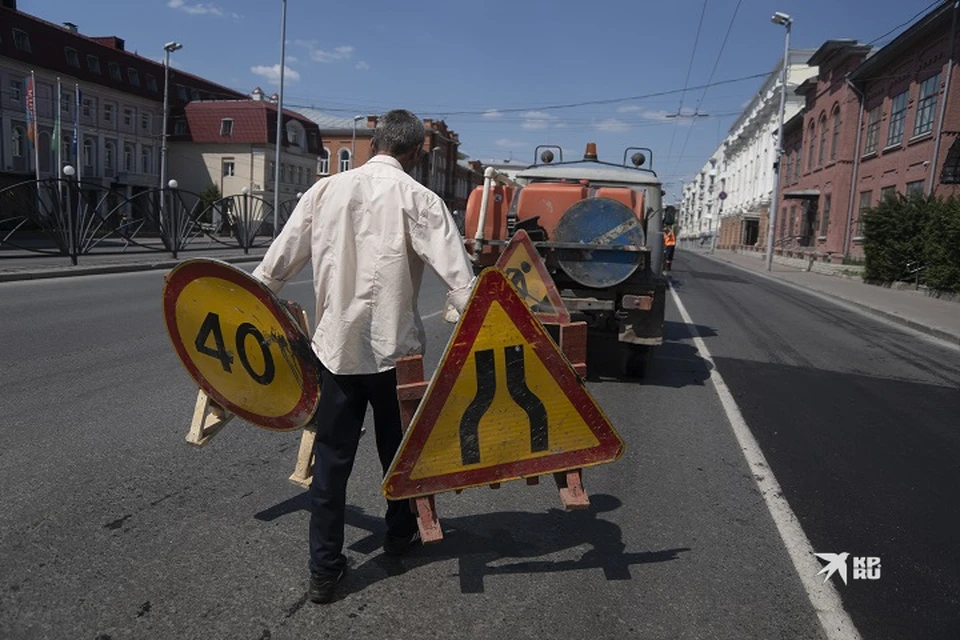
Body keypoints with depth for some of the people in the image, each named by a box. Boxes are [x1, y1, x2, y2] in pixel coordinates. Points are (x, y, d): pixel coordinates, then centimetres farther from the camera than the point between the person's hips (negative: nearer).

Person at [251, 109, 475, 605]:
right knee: (398, 447, 19)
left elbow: (279, 259, 7)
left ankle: (324, 569, 15)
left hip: (336, 344, 2)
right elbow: (458, 276, -15)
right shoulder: (416, 198, -8)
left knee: (332, 456, 11)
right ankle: (400, 534, 39)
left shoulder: (326, 189, 2)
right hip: (394, 346, -2)